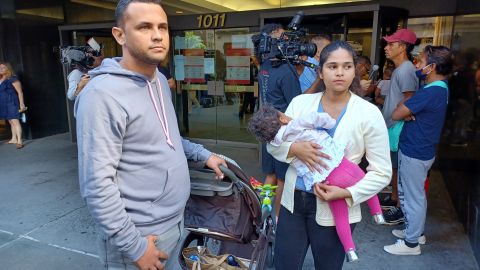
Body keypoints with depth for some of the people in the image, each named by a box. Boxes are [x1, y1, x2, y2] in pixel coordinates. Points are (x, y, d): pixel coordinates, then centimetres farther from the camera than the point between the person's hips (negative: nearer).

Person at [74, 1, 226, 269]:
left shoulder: (161, 81, 5)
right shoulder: (102, 94, -23)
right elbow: (97, 185, -23)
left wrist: (203, 154, 11)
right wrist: (133, 246, -20)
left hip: (175, 220, 8)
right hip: (140, 233, -8)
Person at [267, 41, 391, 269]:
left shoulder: (368, 113, -10)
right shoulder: (301, 102, -1)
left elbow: (381, 172, -8)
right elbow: (273, 144, 1)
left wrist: (347, 193, -21)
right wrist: (295, 148, -21)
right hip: (293, 200, 3)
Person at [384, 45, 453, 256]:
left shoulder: (429, 93, -25)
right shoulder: (441, 87, 4)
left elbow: (396, 114, -23)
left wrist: (403, 105, -3)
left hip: (414, 153, -9)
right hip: (422, 150, 9)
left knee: (412, 197, 4)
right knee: (414, 194, 22)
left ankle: (411, 243, 20)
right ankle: (416, 231, 39)